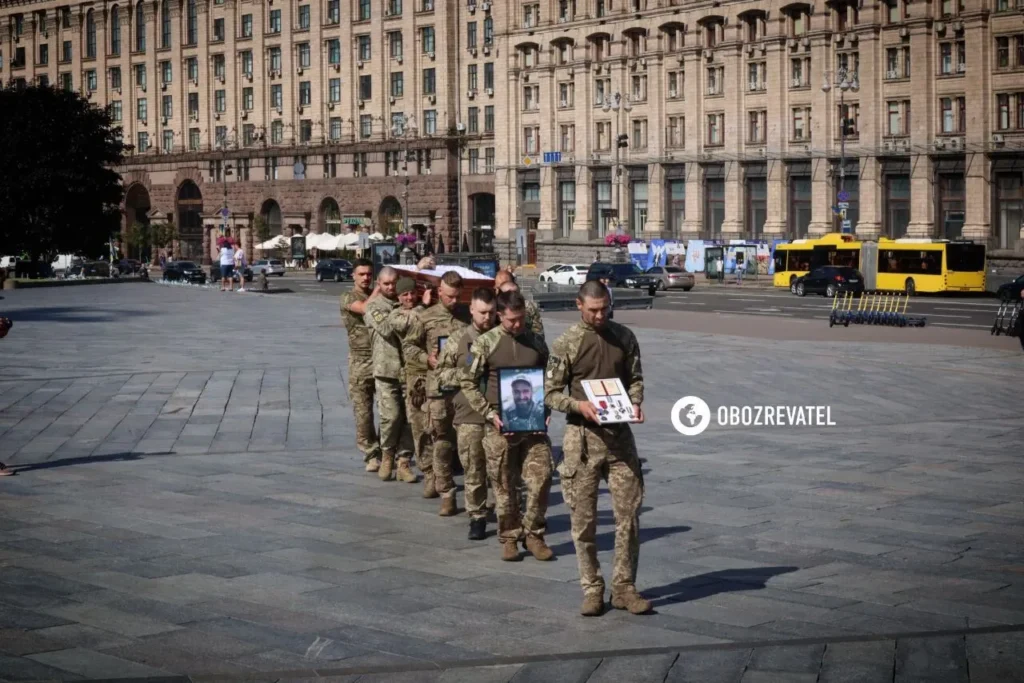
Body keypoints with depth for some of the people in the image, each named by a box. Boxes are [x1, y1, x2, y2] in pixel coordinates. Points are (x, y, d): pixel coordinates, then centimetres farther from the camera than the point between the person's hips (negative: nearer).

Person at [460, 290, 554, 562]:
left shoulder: (537, 342, 8)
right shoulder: (485, 343, -2)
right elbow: (468, 382, -1)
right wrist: (489, 413, -9)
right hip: (499, 424, -2)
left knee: (541, 477, -6)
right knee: (505, 486, 4)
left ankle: (533, 534, 10)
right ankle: (509, 538, 17)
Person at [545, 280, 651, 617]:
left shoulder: (624, 337, 6)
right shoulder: (567, 343, -4)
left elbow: (635, 378, 14)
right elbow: (551, 393, -4)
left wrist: (635, 402, -7)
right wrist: (579, 405, -21)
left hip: (619, 435, 3)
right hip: (582, 438, -3)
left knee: (629, 514, 2)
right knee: (583, 519, 3)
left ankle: (624, 587, 12)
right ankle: (592, 590, 14)